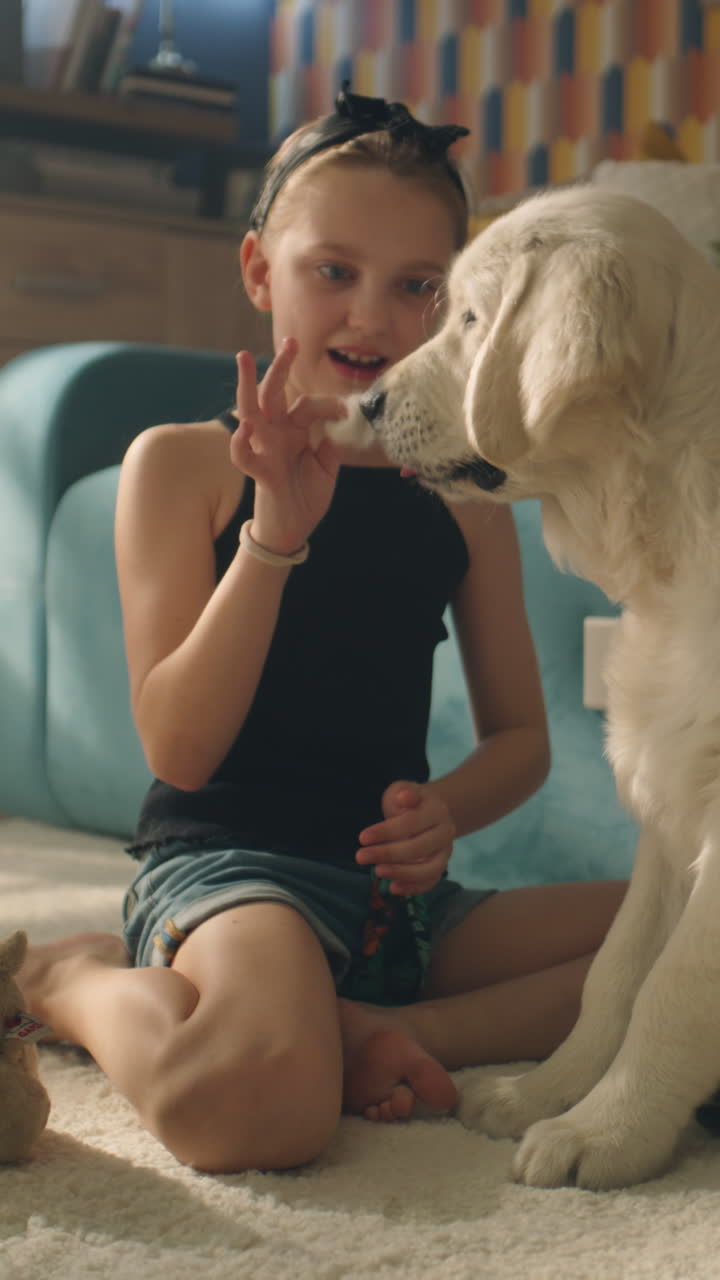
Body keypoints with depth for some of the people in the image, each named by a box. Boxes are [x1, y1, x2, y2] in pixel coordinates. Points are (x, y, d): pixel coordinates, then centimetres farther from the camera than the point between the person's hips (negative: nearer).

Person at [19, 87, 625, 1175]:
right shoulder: (184, 463, 0)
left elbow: (521, 736, 16)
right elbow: (179, 750, -9)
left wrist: (447, 809, -8)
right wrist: (275, 534, -18)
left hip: (402, 893, 5)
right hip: (224, 859, -5)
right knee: (255, 1107, -37)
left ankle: (375, 1031, -12)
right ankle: (73, 978, -4)